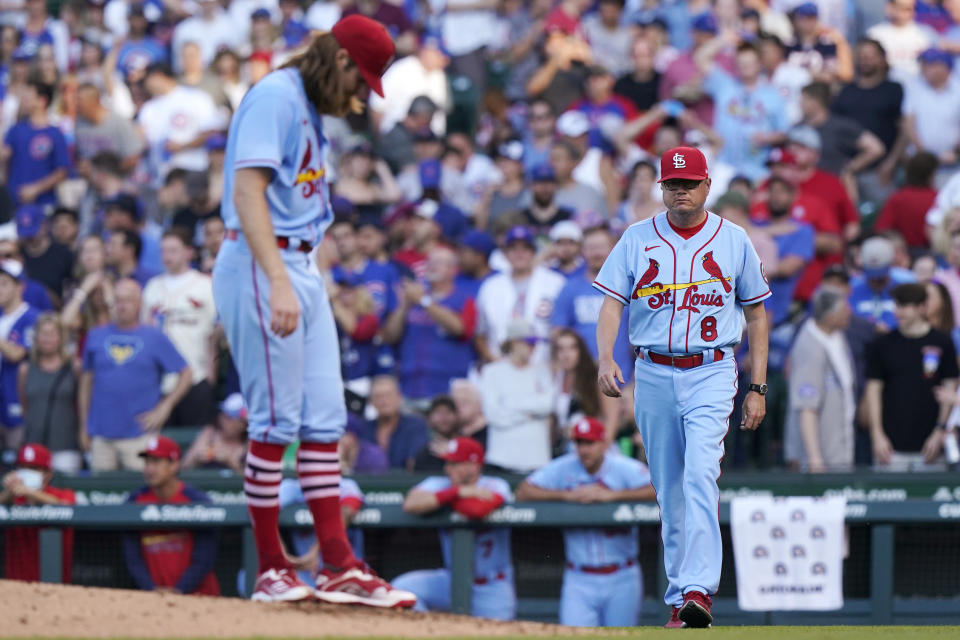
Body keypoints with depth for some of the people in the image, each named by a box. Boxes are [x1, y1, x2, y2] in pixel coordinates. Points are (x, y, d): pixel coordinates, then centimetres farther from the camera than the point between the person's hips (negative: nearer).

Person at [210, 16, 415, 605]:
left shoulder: (312, 108, 19)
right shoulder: (275, 97, -12)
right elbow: (248, 192, -22)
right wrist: (278, 283, -30)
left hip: (303, 269, 10)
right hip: (261, 267, -10)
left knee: (324, 419, 7)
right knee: (277, 420, -7)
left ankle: (339, 567, 8)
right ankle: (271, 571, -1)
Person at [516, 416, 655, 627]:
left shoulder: (625, 468, -5)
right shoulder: (562, 469, 2)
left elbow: (659, 490, -19)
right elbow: (523, 492, -4)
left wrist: (611, 495, -22)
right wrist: (567, 495, -14)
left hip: (622, 580, -1)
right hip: (579, 581, 1)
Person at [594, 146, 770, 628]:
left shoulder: (733, 240, 5)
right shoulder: (637, 239, 6)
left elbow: (756, 314, 11)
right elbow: (612, 303, 0)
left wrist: (758, 389, 5)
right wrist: (606, 358, -19)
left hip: (711, 374, -2)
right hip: (653, 375, 2)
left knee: (699, 478, -20)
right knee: (669, 492, 7)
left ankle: (697, 590, -29)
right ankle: (679, 598, 14)